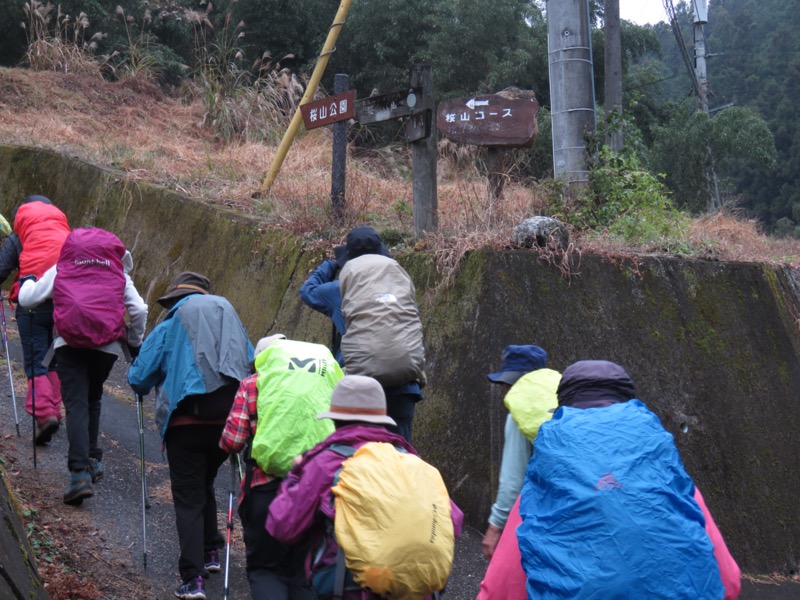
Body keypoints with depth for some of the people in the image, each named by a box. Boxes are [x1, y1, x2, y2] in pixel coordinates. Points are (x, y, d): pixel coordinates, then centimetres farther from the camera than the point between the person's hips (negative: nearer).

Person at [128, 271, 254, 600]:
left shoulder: (167, 329, 3)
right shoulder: (233, 326, 13)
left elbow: (137, 378, 2)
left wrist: (146, 389, 25)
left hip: (185, 423, -4)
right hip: (228, 422, 4)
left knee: (188, 500, 0)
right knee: (204, 487, 26)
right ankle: (210, 553, 32)